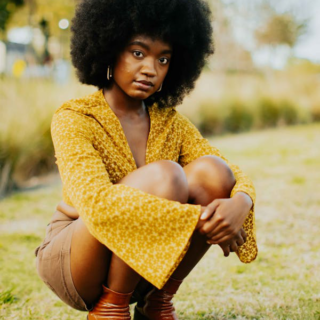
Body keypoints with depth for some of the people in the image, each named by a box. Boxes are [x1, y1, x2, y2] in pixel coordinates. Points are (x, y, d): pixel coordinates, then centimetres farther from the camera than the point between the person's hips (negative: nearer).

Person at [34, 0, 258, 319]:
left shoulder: (169, 122, 2)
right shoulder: (73, 119, -15)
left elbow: (236, 176, -3)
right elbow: (97, 202, -32)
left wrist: (239, 205, -28)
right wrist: (198, 219, -35)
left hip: (143, 266, 6)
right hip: (69, 262, -5)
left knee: (212, 171, -18)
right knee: (163, 177, -30)